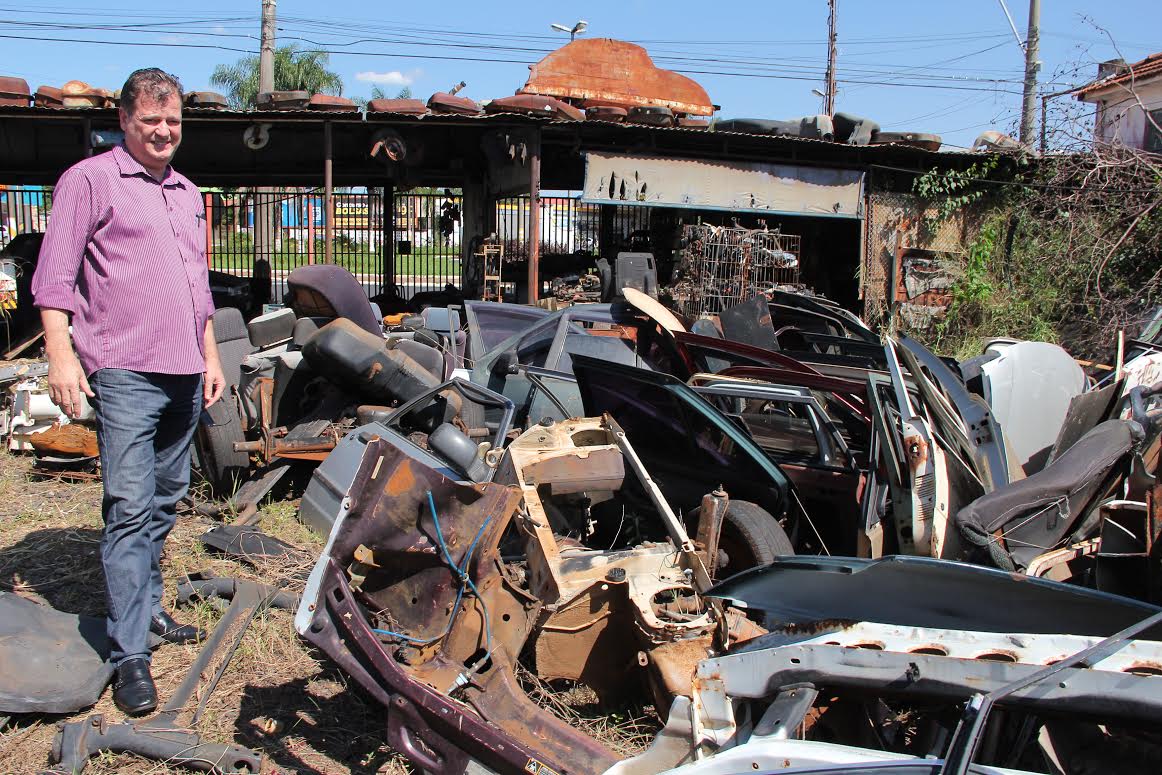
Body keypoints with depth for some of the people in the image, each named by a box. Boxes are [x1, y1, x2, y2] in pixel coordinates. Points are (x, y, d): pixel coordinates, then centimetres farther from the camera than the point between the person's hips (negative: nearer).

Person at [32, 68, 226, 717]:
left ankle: (149, 610, 28)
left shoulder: (189, 195, 20)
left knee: (165, 503, 14)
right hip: (125, 373, -7)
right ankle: (131, 654, -6)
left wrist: (211, 354, 21)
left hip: (184, 376, 7)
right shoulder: (90, 180, -2)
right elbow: (55, 275, -8)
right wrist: (62, 355, -16)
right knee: (130, 509, -9)